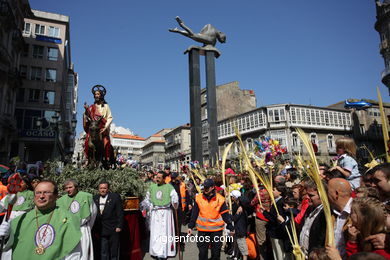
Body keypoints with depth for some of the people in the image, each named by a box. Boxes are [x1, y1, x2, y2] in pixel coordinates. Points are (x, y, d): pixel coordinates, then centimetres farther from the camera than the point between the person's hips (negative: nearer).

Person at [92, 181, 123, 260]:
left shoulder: (115, 197, -4)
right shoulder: (95, 198, 8)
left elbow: (120, 213, -5)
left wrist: (119, 226, -11)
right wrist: (94, 229, 7)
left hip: (113, 230, -3)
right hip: (101, 231, 3)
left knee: (114, 252, 8)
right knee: (103, 253, 7)